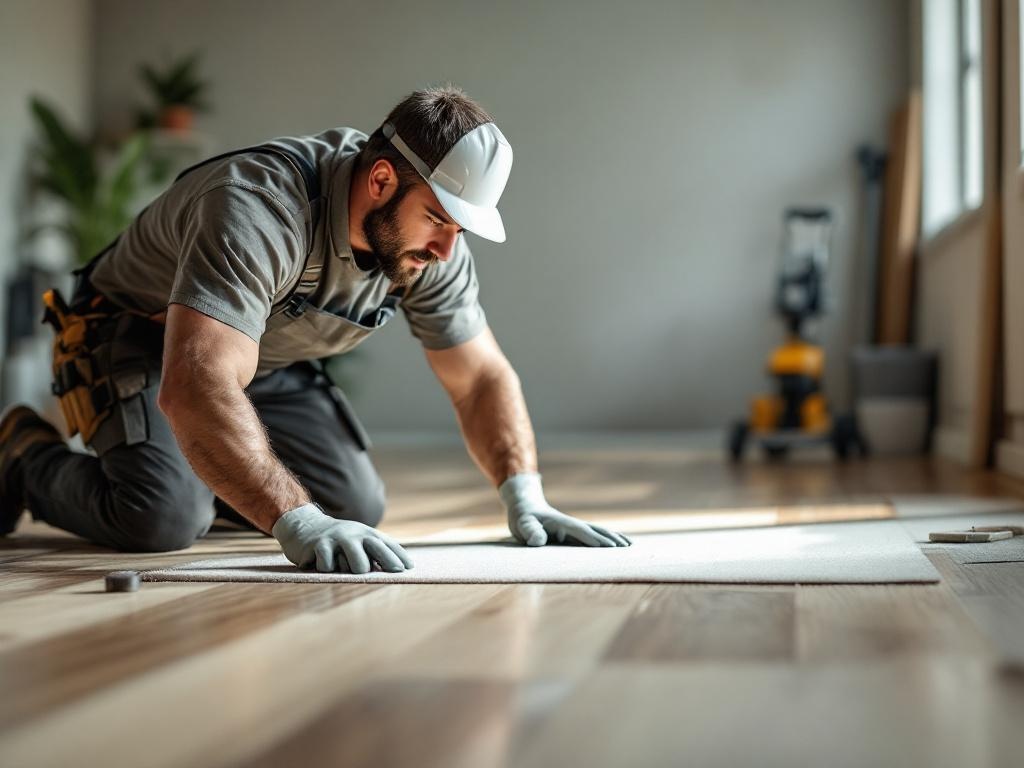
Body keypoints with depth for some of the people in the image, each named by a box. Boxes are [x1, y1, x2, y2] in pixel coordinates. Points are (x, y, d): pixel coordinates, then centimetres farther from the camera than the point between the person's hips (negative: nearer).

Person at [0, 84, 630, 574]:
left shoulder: (433, 243, -16)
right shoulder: (259, 209, -40)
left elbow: (482, 376, -7)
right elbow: (194, 388, -50)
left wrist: (524, 495, -23)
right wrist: (298, 523, -57)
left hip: (266, 360, 7)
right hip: (138, 342, -6)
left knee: (359, 504, -5)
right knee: (165, 519, -28)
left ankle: (203, 468, 21)